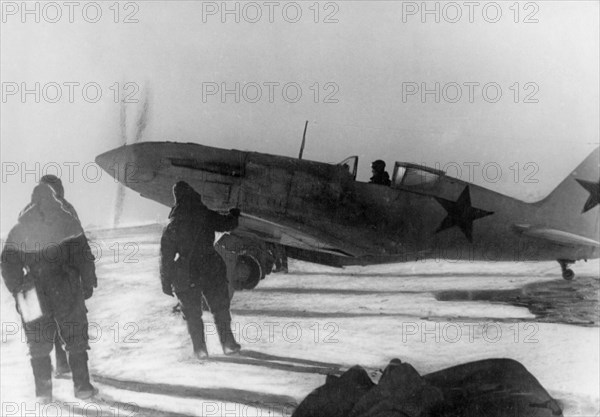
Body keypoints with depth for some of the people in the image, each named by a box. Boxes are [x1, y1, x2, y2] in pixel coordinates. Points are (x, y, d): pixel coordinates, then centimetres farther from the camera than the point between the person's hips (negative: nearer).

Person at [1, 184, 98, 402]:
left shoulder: (19, 230, 4)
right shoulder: (67, 221, -2)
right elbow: (83, 255, -4)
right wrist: (88, 283, 3)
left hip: (36, 294, 2)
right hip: (67, 292, -1)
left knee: (38, 344, 12)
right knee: (76, 339, 9)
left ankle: (43, 391, 14)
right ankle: (82, 386, 9)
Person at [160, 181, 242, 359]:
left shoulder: (172, 226, -5)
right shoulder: (207, 216, -7)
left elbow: (166, 256, -3)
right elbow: (228, 224, 9)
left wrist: (166, 282, 3)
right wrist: (234, 214, 31)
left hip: (186, 275, 0)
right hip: (211, 270, 0)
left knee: (192, 313, 12)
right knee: (220, 308, 14)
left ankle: (200, 348, 13)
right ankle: (228, 343, 19)